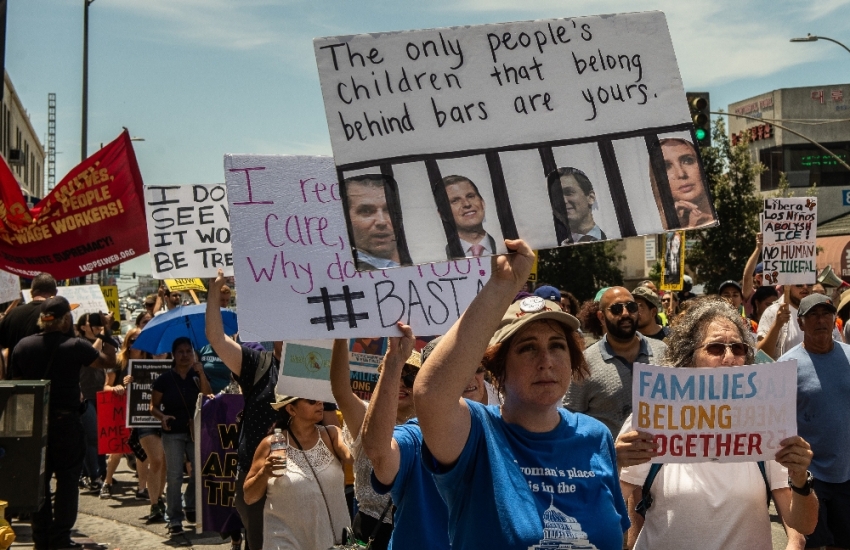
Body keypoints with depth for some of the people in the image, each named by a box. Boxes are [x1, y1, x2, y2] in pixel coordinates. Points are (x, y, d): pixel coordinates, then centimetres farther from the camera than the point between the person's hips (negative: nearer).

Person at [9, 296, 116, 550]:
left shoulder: (22, 346, 0)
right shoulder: (75, 346, -12)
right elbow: (108, 362, 1)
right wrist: (105, 336, 15)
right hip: (66, 422, -4)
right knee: (67, 480, 5)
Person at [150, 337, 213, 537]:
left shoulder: (197, 376, 5)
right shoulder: (164, 379, -1)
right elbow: (154, 407, 3)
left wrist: (201, 374, -17)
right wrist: (162, 417, -18)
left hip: (195, 430, 2)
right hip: (173, 432, -2)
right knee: (174, 476, -3)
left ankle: (191, 508, 20)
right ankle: (174, 520, 2)